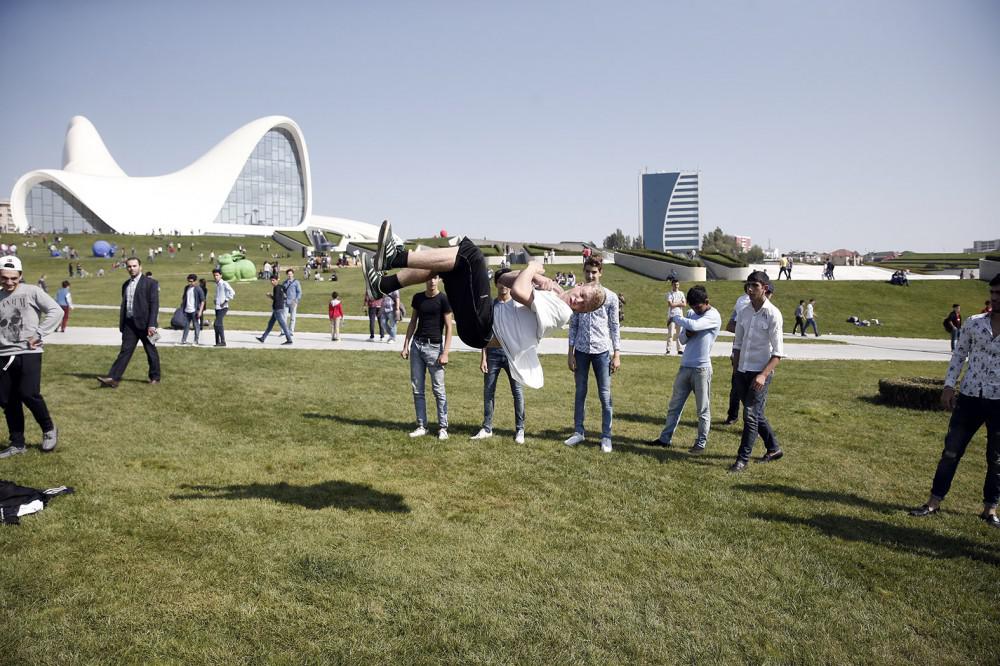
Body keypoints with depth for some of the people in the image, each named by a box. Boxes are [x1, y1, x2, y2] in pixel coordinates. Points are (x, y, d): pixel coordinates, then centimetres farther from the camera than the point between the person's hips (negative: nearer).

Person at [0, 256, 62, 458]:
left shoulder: (32, 292, -2)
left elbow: (56, 311, -7)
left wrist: (39, 334, -11)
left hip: (29, 353, -5)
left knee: (28, 394, -13)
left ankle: (49, 429, 12)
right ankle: (17, 443, 20)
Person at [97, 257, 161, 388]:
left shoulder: (150, 283, -4)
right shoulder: (126, 285, 15)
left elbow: (154, 304, -10)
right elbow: (123, 305, 18)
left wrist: (151, 325, -17)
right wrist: (121, 324, 14)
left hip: (144, 323, -5)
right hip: (129, 323, 5)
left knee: (151, 352, 6)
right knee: (125, 351, -2)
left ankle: (155, 378, 19)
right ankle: (113, 379, -8)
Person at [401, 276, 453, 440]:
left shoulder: (443, 299, -5)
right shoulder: (418, 298, 8)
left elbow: (449, 327, -6)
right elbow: (413, 323, 15)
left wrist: (445, 353, -12)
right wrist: (406, 345, 8)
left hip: (434, 346, -5)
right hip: (416, 344, 5)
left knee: (438, 390, -2)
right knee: (417, 389, 5)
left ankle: (443, 427, 6)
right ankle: (421, 426, 13)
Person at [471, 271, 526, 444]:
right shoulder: (490, 305, 7)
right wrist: (483, 357, 0)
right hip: (493, 353, 2)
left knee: (518, 392, 1)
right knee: (488, 392, 6)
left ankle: (520, 430, 10)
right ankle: (487, 428, 17)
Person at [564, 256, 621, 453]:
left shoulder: (610, 297, -2)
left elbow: (614, 327, 0)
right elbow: (573, 325, 7)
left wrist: (617, 354, -4)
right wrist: (571, 353, 3)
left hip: (602, 351, -2)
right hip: (581, 350, 2)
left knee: (605, 396, 2)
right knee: (580, 392, 11)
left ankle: (606, 437, 11)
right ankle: (579, 432, 22)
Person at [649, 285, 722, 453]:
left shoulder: (714, 316, -11)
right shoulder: (691, 313, 10)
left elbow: (694, 325, -28)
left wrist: (675, 317, -12)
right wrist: (687, 334, -11)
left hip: (702, 368, -6)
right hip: (685, 366, 7)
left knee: (703, 409, 4)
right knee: (674, 405, 10)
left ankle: (701, 443, 15)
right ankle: (665, 438, 18)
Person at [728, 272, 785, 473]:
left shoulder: (772, 314, -10)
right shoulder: (744, 313, 7)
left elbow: (778, 352, -13)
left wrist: (763, 375, -22)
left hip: (760, 373, -6)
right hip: (743, 372, 6)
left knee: (751, 415, -8)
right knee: (756, 414, 15)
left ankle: (743, 459, 0)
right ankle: (773, 449, 33)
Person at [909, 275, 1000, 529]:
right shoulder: (974, 323, 1)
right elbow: (959, 354, 8)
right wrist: (949, 385, 1)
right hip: (970, 397, 2)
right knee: (952, 451, 6)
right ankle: (934, 501, 14)